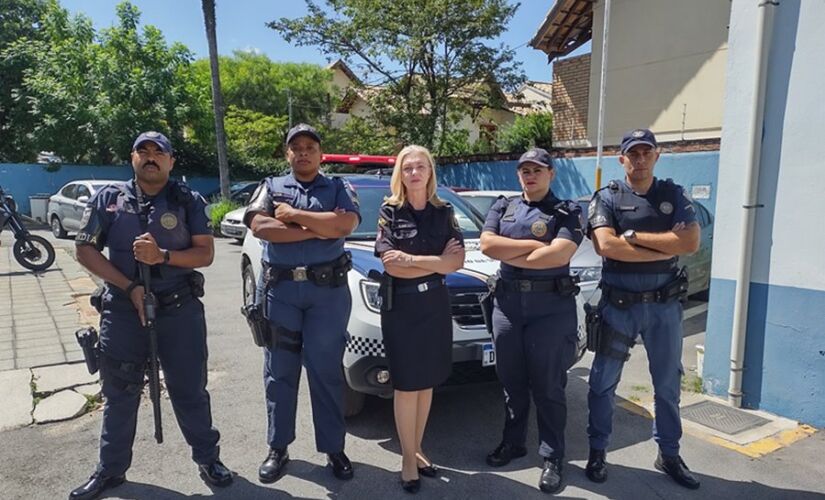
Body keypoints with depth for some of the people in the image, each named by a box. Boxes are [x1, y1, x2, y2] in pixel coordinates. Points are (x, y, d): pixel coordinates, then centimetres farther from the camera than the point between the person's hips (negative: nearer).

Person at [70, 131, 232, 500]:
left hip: (180, 309, -1)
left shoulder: (188, 201, 1)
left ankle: (207, 458, 24)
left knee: (190, 388, 8)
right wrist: (130, 286, -10)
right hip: (122, 309, 2)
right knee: (119, 393, 13)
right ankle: (111, 469, 31)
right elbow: (86, 250, 1)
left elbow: (205, 253, -2)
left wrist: (163, 255, -20)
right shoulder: (108, 198, 4)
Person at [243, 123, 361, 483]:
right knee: (279, 371, 9)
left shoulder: (340, 189, 8)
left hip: (329, 291, -1)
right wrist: (318, 229, -11)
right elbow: (260, 227, -9)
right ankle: (277, 448, 24)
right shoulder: (271, 187, 11)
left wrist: (292, 215, -8)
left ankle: (333, 448, 18)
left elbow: (345, 225, -13)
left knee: (326, 371, 5)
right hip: (280, 289, 2)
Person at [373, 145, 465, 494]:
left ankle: (417, 449, 27)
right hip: (401, 305, -3)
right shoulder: (389, 211, -3)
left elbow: (458, 261, -4)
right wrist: (437, 262, -11)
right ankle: (408, 458, 17)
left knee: (427, 382, 11)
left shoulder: (444, 212, 5)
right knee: (406, 385, 3)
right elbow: (391, 265, -12)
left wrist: (411, 259, -13)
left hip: (435, 303, 3)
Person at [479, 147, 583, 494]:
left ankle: (552, 457, 17)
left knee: (548, 386, 3)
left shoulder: (567, 211, 0)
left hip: (552, 306, -3)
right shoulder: (503, 207, 12)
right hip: (507, 302, 4)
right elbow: (486, 245, -5)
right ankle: (512, 442, 31)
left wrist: (508, 253, -9)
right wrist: (534, 245, -10)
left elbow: (559, 255, -17)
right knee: (511, 381, 14)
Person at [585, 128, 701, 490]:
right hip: (618, 304, -2)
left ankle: (669, 455, 31)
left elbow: (691, 243, -10)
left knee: (668, 384, 14)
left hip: (665, 304, 2)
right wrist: (666, 246, -14)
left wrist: (633, 235, -14)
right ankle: (597, 451, 22)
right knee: (603, 382, 6)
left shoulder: (674, 195, 5)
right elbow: (606, 246, -18)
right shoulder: (607, 197, -1)